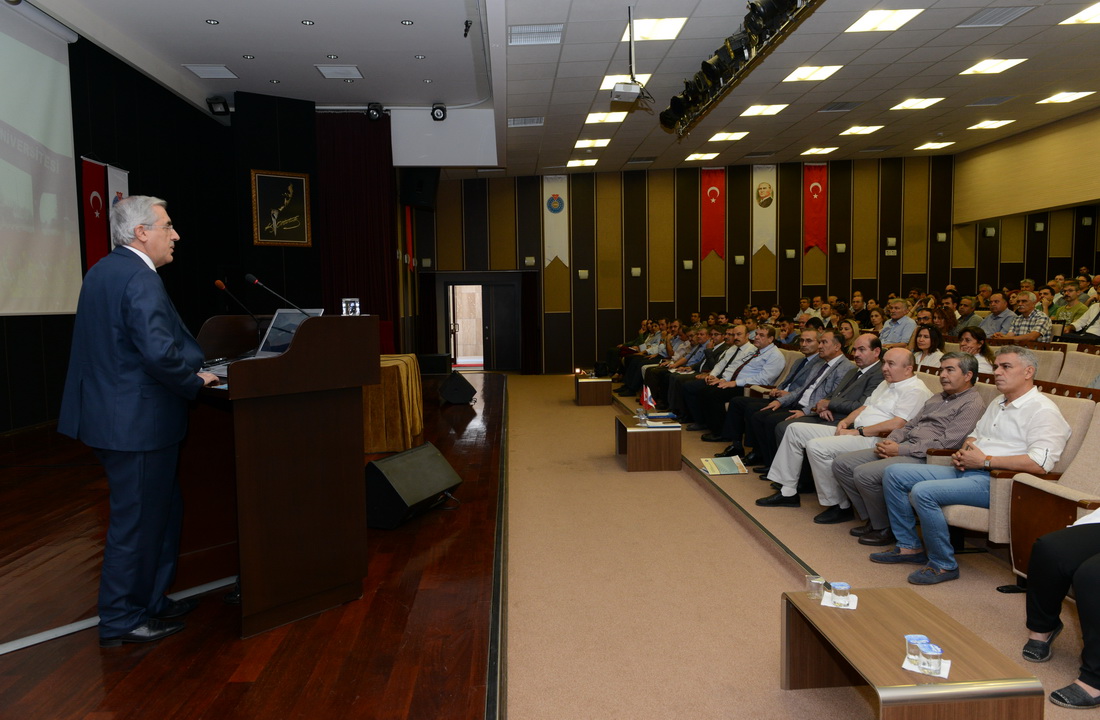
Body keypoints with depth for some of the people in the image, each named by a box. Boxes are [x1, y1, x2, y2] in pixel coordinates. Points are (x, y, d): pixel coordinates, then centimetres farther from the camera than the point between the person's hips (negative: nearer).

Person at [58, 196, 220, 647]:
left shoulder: (102, 271, 13)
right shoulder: (140, 278, -19)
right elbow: (161, 353, -29)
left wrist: (188, 373, 14)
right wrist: (195, 383, -11)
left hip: (111, 412, 10)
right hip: (137, 422, -10)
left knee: (163, 511, 19)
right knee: (137, 521, 4)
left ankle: (150, 601, 32)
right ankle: (121, 621, 19)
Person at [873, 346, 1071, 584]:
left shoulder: (1042, 410, -9)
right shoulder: (998, 402, 21)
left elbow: (1040, 464, -22)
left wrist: (985, 461, -16)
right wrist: (962, 453, 8)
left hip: (996, 482, -10)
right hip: (965, 471, 10)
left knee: (923, 491, -30)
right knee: (894, 474, 0)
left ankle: (943, 565, -13)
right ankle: (909, 546, 6)